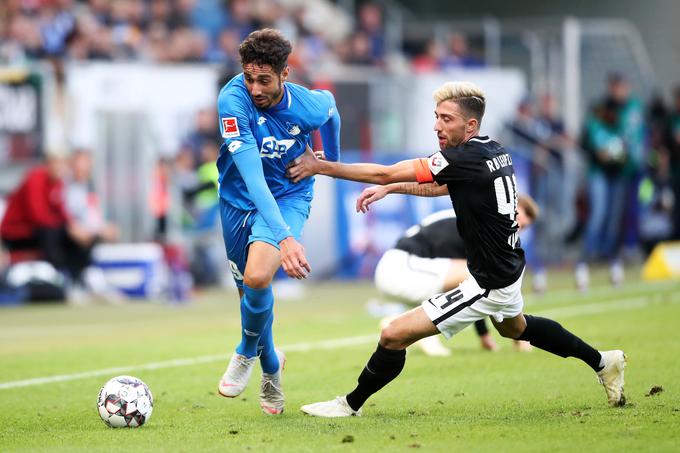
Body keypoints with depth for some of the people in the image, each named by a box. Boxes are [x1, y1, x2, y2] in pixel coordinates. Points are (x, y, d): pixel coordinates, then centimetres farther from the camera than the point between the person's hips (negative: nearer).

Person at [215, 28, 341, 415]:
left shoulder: (309, 106, -23)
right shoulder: (234, 100, -30)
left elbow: (330, 107, 6)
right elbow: (252, 176, -36)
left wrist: (332, 161, 22)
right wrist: (284, 238, -45)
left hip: (289, 196, -1)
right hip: (240, 199, 1)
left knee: (257, 278, -26)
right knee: (250, 291, 13)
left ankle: (247, 352, 4)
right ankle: (271, 366, 43)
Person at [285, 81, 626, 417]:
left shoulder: (465, 158, -25)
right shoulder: (495, 151, 1)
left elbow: (385, 173, -23)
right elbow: (441, 186, 21)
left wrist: (321, 167, -17)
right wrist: (389, 189, 14)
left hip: (488, 284, -10)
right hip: (509, 270, 10)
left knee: (394, 336, -9)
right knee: (513, 327, 40)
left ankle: (351, 404, 7)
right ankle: (602, 362, 49)